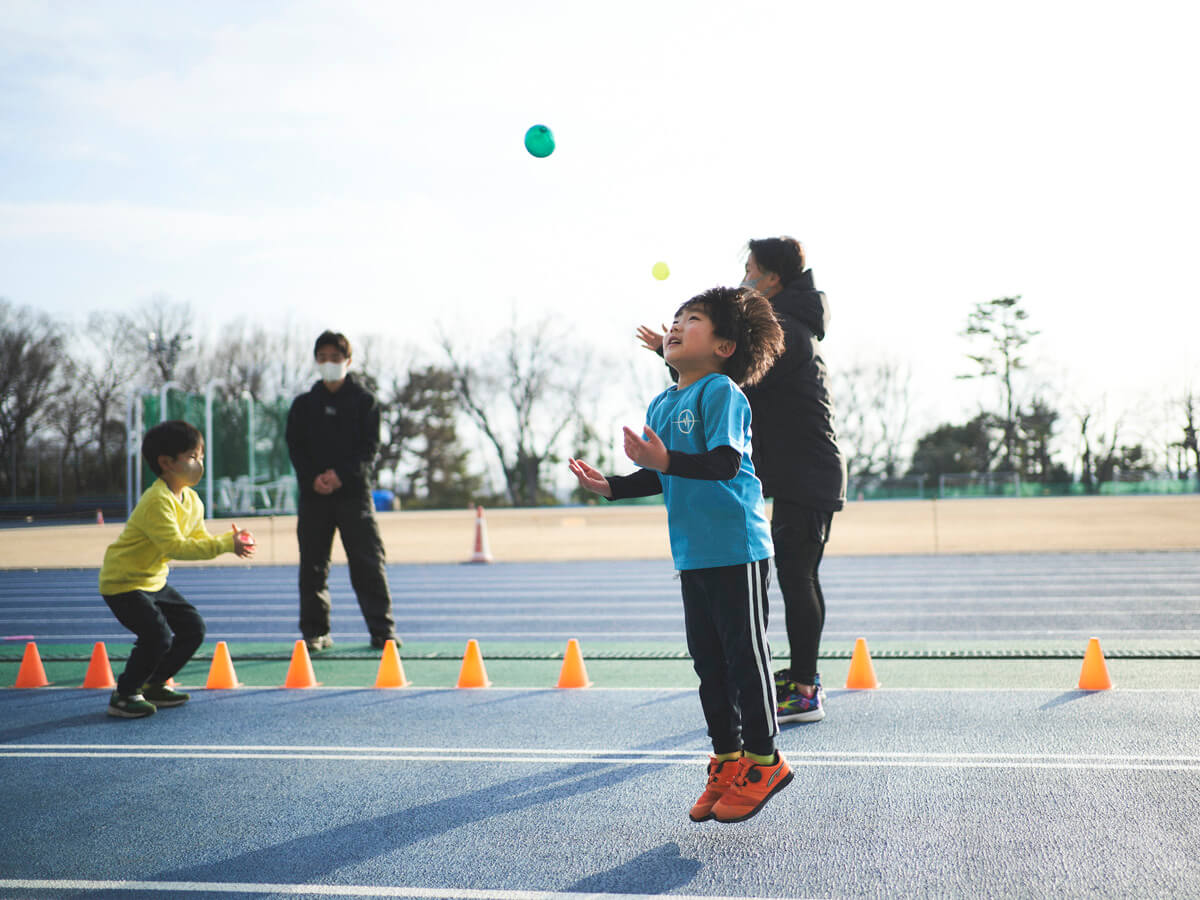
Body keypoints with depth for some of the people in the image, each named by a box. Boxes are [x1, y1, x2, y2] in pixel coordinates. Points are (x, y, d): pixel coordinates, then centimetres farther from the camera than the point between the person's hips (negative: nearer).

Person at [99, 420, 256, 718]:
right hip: (123, 583, -9)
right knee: (158, 636, -21)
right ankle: (123, 696, -1)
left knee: (193, 628, 8)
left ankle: (153, 685, 24)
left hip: (154, 581, 9)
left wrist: (231, 541, -10)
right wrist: (226, 544, -33)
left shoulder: (192, 500, 4)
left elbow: (199, 539, 9)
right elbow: (175, 547, -33)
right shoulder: (157, 501, -26)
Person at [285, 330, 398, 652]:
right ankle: (315, 631, 13)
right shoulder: (304, 404, 12)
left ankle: (382, 630, 0)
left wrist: (342, 474, -14)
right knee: (313, 565, 4)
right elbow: (295, 447, 7)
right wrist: (313, 479, -10)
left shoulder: (364, 400, 6)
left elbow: (370, 446, 0)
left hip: (353, 491, -2)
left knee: (369, 562, -5)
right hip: (313, 495, 2)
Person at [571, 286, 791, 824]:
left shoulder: (721, 390, -11)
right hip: (692, 554, 8)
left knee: (745, 653, 0)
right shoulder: (660, 405, 14)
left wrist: (666, 460, -34)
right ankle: (727, 760, 24)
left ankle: (764, 761, 13)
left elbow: (724, 463, -22)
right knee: (707, 659, 13)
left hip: (737, 548, -8)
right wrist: (611, 486, 10)